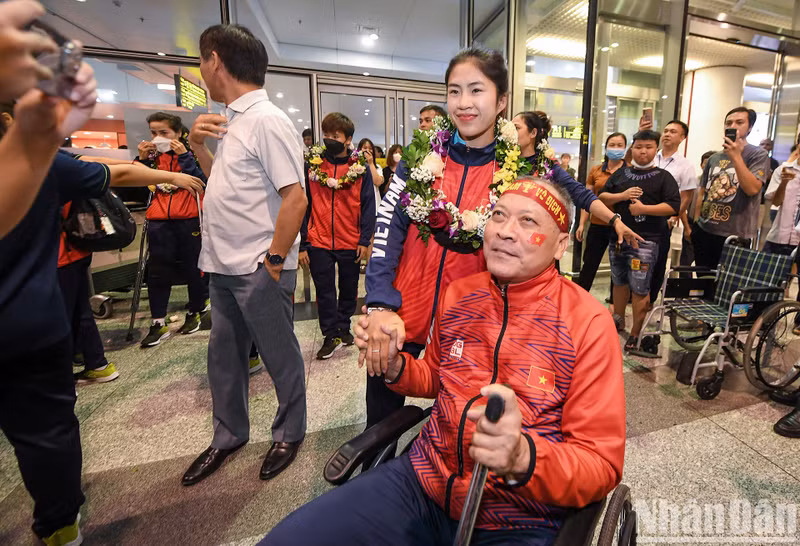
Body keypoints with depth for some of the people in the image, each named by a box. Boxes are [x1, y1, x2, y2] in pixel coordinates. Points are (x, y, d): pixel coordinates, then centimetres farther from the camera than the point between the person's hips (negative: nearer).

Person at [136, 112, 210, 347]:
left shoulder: (190, 153, 0)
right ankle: (158, 324, 12)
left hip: (188, 219, -3)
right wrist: (142, 159, -3)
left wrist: (184, 156, -18)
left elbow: (201, 180, -15)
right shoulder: (151, 156, 10)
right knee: (157, 271, 4)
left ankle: (196, 312, 27)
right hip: (159, 221, 4)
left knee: (193, 268, 8)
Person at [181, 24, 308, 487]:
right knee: (223, 356, 18)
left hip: (259, 270, -9)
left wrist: (274, 262, -17)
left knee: (280, 355, 9)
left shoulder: (267, 121, -14)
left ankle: (289, 435, 31)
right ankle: (229, 436, 37)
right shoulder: (232, 120, 13)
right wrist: (198, 145, 7)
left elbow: (295, 198, -21)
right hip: (224, 267, 9)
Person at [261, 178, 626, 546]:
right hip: (423, 482, 4)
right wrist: (393, 365, -3)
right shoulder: (457, 294, 3)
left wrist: (523, 457, -31)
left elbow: (602, 464, -11)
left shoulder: (589, 323, -11)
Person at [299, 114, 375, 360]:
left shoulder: (361, 167, 0)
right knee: (325, 291, 6)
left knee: (348, 289, 14)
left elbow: (368, 205, 0)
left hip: (351, 242, 0)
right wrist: (302, 244, -4)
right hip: (319, 241, 0)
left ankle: (343, 328, 35)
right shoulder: (311, 165, 1)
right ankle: (331, 336, 21)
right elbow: (303, 205, 1)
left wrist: (365, 239, -8)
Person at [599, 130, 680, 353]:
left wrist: (643, 208, -18)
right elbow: (601, 197, 6)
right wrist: (622, 196, -10)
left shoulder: (663, 177, 0)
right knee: (619, 282, 18)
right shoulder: (621, 173, 11)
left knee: (640, 289, -4)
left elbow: (674, 206, -8)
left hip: (645, 241, -4)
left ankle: (635, 334, 8)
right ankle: (618, 319, 37)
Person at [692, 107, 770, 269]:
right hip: (704, 231, 5)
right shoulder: (714, 158, 12)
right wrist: (696, 223, 11)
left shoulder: (758, 155, -3)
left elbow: (752, 189, -18)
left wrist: (736, 156, -20)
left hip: (734, 235, -5)